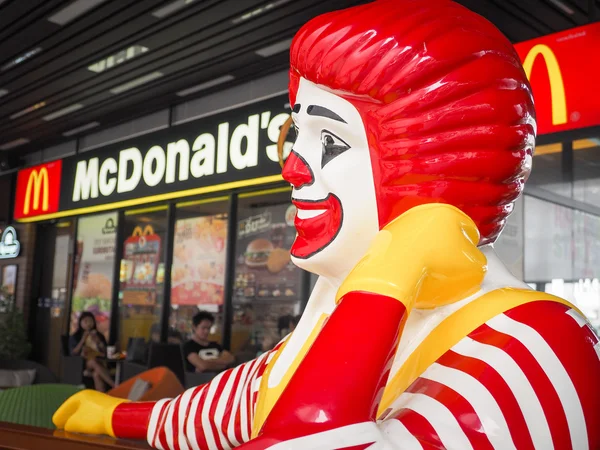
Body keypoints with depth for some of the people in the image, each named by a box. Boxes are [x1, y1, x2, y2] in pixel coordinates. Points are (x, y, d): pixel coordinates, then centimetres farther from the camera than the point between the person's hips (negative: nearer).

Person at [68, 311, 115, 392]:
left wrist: (98, 342, -5)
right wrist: (83, 340, -7)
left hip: (99, 363, 2)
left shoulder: (99, 336, 16)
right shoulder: (74, 337, 11)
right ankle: (115, 386, -47)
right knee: (93, 361, -37)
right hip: (81, 365, -2)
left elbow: (105, 353, 10)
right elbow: (73, 353, 0)